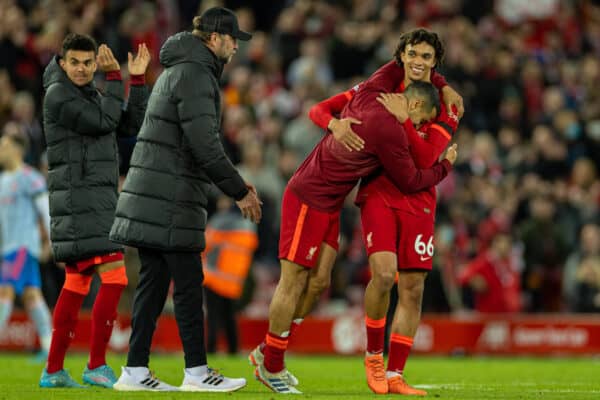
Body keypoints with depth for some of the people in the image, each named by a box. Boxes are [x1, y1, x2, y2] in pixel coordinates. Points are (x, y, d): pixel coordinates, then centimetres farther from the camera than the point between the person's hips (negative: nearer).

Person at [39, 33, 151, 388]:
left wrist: (138, 79, 4)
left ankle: (54, 371, 10)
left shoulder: (91, 95, 19)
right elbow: (103, 122, -18)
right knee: (114, 277, -15)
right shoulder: (58, 95, -9)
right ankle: (97, 366, -13)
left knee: (77, 284, 9)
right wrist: (115, 77, -10)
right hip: (81, 201, -10)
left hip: (96, 201, 10)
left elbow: (130, 126, 12)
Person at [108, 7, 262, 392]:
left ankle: (136, 371, 5)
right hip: (171, 199, -10)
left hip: (152, 195, 10)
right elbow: (204, 144, -19)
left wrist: (233, 181, 19)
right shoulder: (196, 74, -12)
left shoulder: (177, 71, 20)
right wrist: (239, 191, -12)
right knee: (188, 281, -4)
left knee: (154, 281, 7)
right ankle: (196, 371, -1)